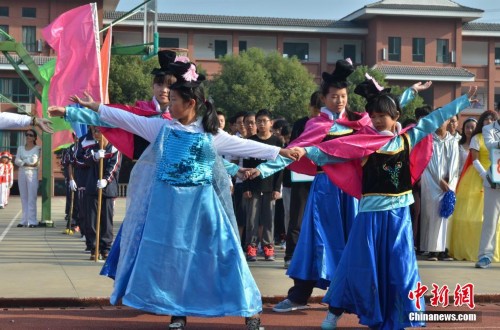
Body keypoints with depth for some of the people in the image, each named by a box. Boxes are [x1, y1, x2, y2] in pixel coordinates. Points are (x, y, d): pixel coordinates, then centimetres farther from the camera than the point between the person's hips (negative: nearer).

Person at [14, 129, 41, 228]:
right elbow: (17, 161, 2)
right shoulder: (21, 148, 12)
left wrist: (23, 161, -2)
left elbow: (34, 160, -12)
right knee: (23, 198, 5)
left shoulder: (37, 148, 0)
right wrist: (27, 163, -12)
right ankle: (24, 220, 6)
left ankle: (32, 221, -8)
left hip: (32, 173, -4)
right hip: (22, 173, 4)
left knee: (31, 198, -7)